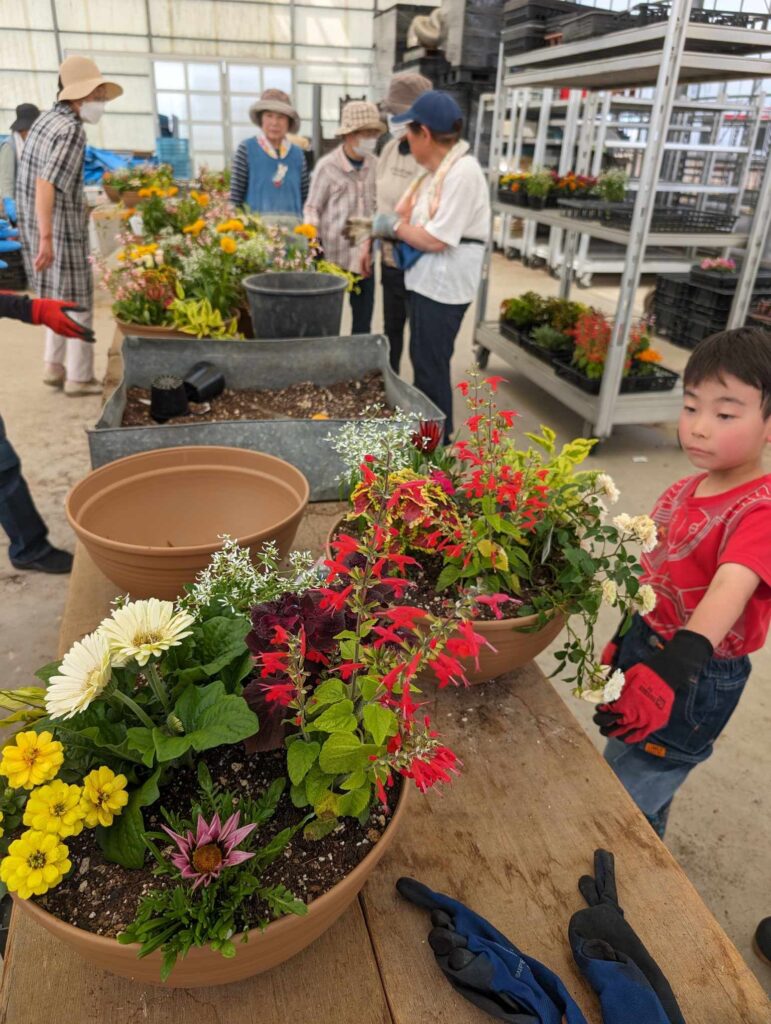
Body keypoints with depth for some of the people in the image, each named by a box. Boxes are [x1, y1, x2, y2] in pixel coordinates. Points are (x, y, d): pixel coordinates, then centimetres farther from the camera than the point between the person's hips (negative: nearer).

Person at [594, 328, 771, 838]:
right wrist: (624, 642, 14)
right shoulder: (682, 492, -1)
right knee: (620, 766, 27)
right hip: (644, 644, 8)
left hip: (696, 681, -8)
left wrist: (672, 670, -54)